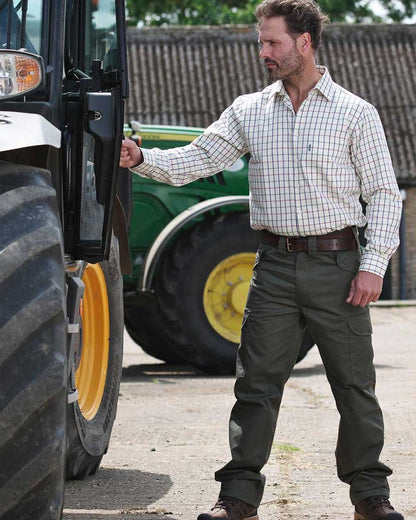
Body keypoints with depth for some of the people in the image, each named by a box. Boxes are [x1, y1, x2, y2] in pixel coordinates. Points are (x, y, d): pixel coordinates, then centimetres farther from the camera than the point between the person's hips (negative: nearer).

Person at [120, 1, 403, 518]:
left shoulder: (355, 113, 1)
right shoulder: (249, 112, 9)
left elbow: (384, 193, 0)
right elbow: (196, 159, 2)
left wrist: (373, 264, -9)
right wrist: (142, 160, -15)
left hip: (336, 262, -2)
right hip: (275, 266, 2)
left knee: (355, 385, 3)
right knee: (256, 383, 1)